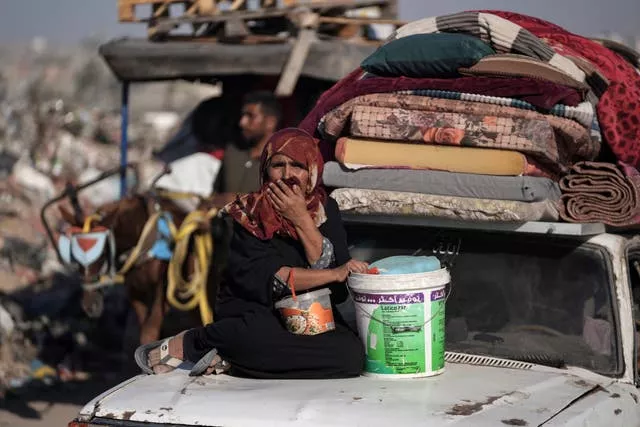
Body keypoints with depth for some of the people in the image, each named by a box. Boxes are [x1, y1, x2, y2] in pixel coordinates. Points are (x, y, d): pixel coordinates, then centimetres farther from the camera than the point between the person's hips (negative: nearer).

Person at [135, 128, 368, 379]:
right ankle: (184, 343, -12)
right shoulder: (250, 214, -3)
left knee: (352, 353, -29)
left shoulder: (326, 209, 5)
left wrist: (302, 220, -15)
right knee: (259, 328, -40)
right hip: (254, 311, -4)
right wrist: (335, 274, -20)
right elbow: (261, 277, -16)